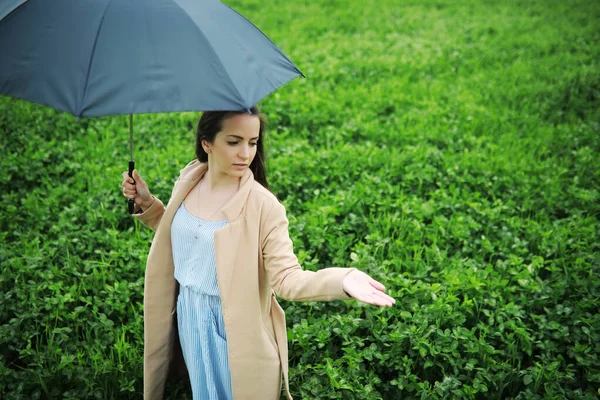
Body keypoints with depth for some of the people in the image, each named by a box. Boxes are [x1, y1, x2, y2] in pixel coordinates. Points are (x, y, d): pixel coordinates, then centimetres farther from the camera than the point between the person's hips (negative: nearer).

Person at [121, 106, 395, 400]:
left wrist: (342, 281, -44)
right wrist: (147, 204, -1)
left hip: (232, 327, -5)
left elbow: (287, 278, -27)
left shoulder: (263, 205, -22)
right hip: (188, 317, 5)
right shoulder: (188, 181, -5)